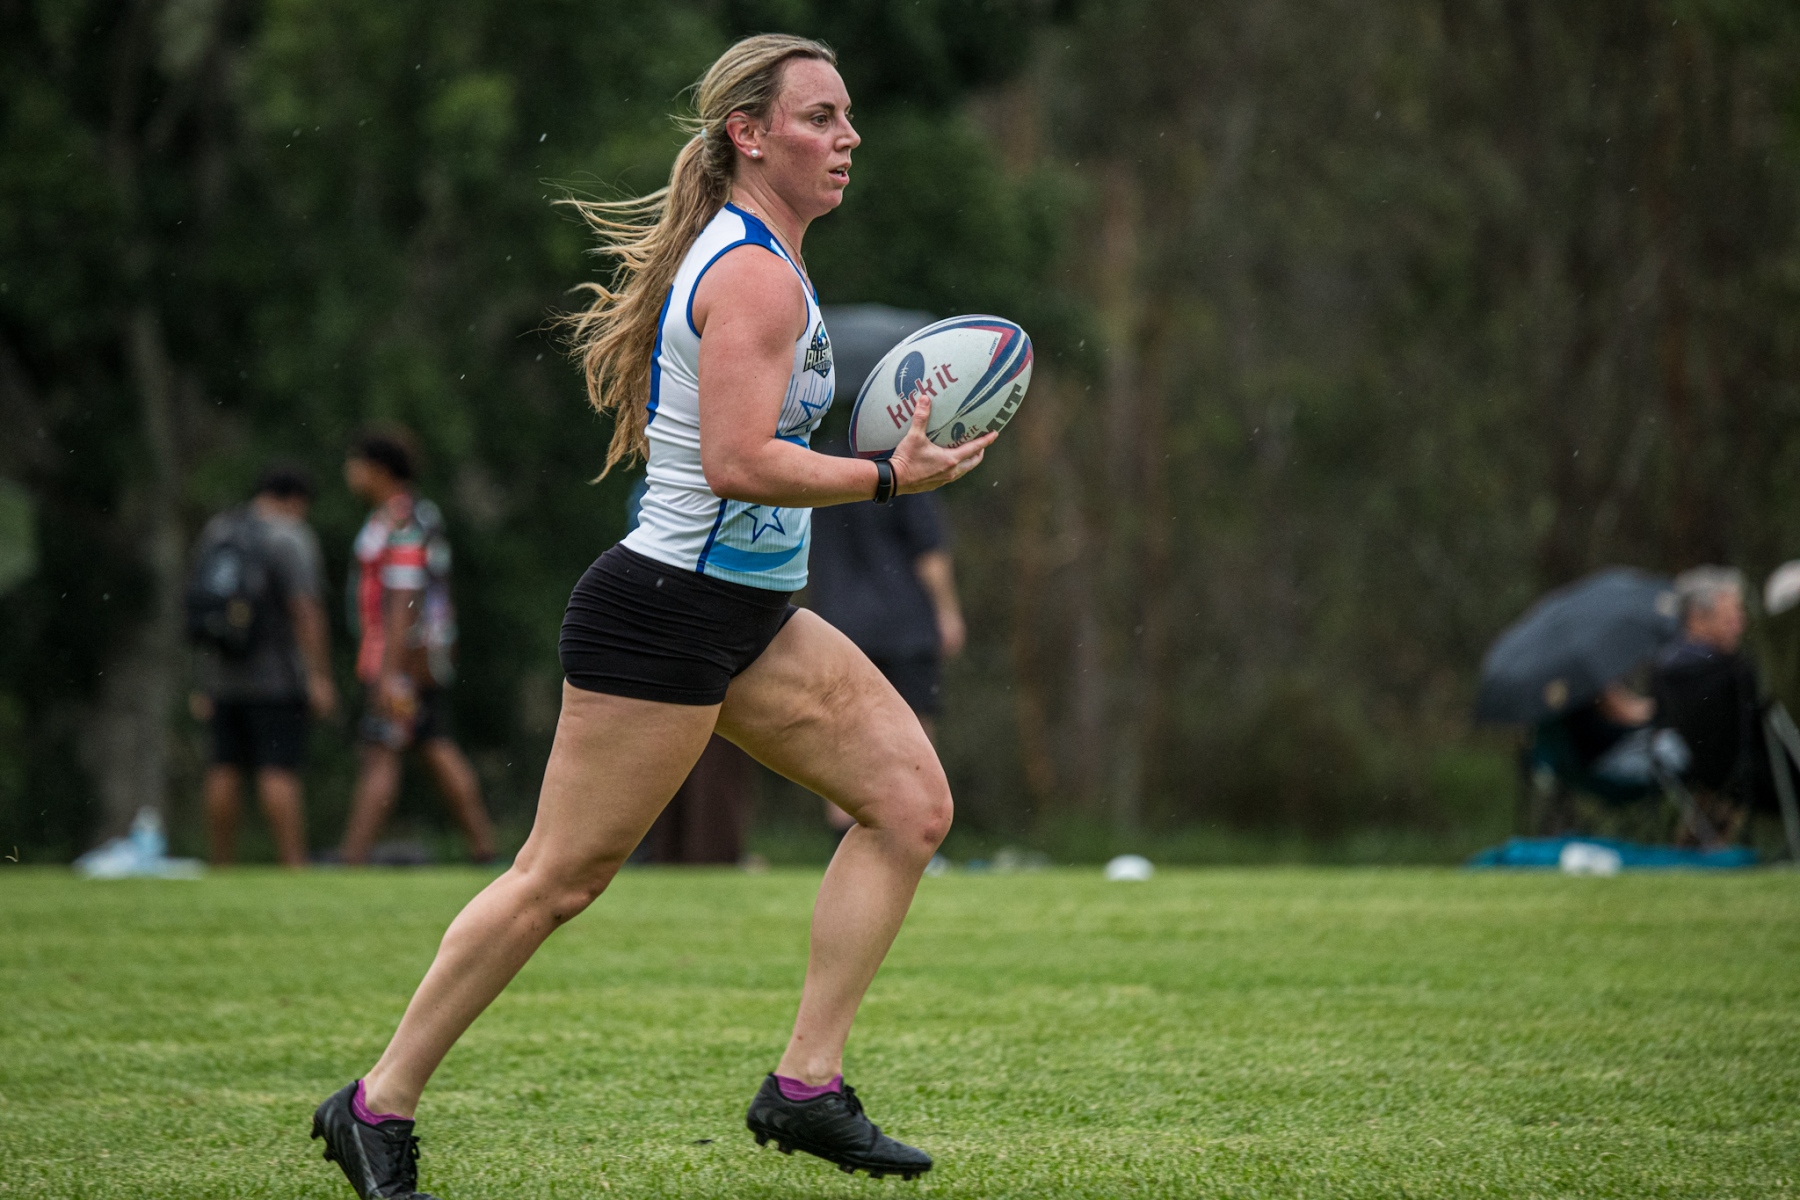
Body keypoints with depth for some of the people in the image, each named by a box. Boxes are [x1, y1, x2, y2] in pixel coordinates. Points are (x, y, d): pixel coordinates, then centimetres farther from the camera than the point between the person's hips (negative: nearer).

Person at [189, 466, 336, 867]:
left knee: (225, 770, 8)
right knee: (279, 771, -9)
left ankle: (221, 868, 10)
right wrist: (319, 676, -18)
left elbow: (200, 603, 15)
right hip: (276, 679, -6)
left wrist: (205, 682, 20)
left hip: (223, 679, 6)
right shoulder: (291, 538, -10)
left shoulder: (214, 532, 12)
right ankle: (294, 866, -13)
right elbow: (305, 610, -18)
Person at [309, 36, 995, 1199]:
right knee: (563, 876, -4)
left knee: (912, 799, 1)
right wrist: (890, 478, -24)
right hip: (666, 615, -10)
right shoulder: (757, 276, -17)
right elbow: (738, 462, -27)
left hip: (743, 617, 10)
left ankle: (807, 1083, 1)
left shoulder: (744, 256, 14)